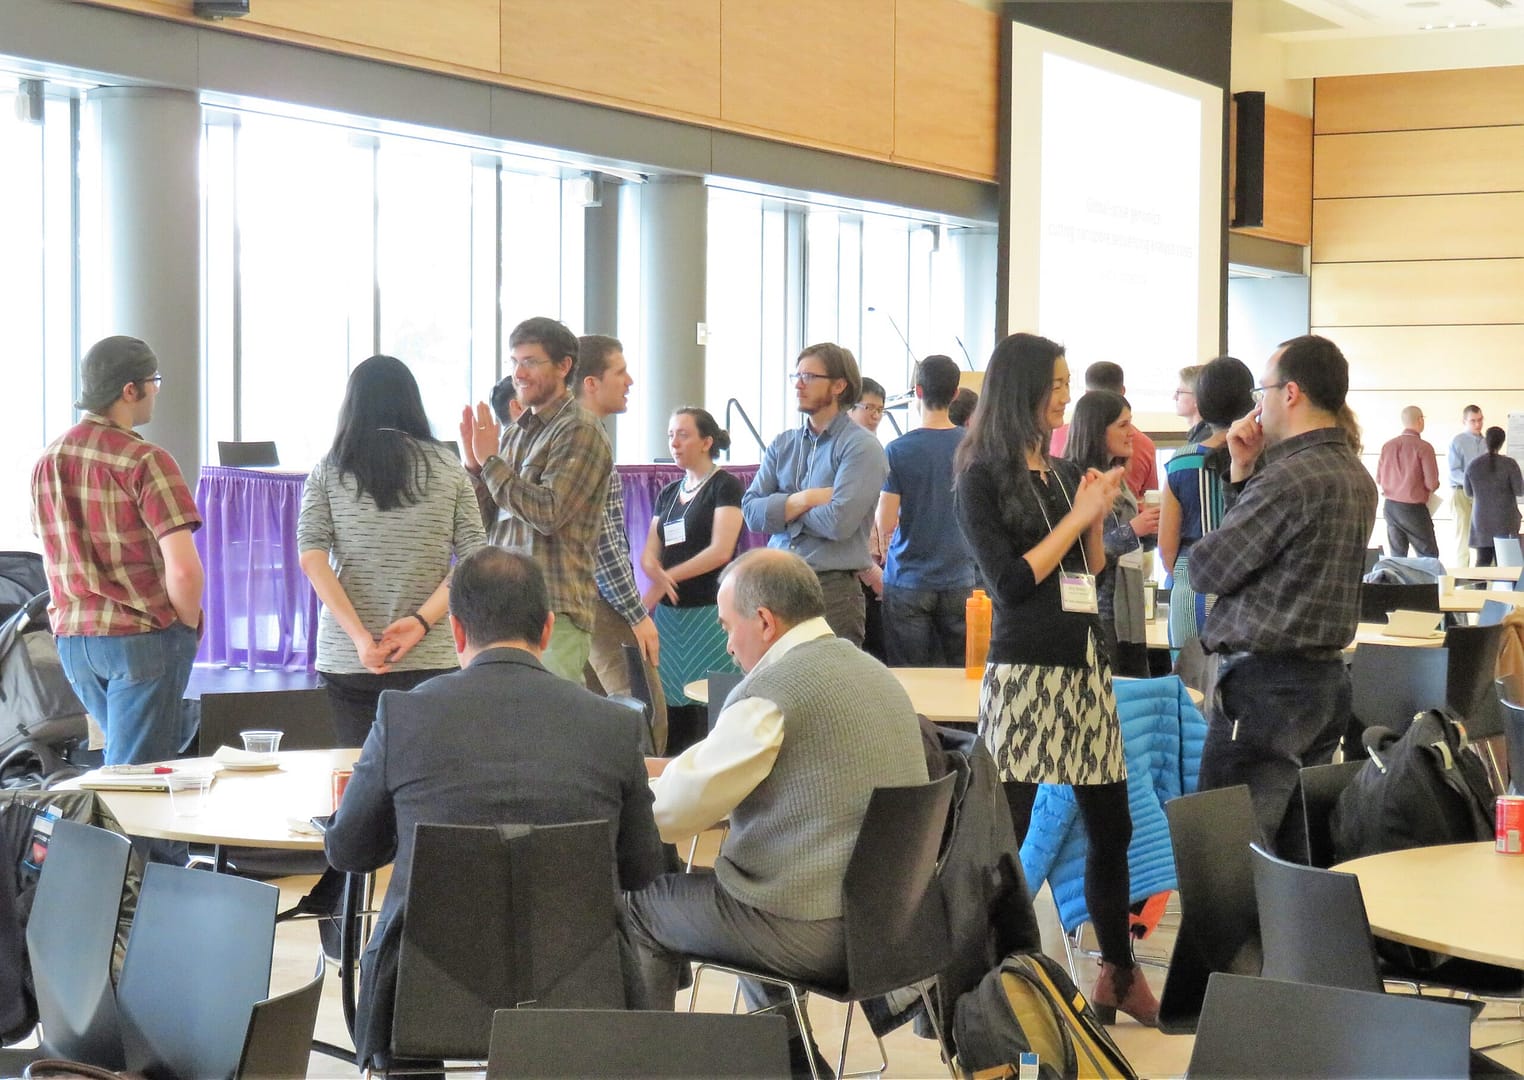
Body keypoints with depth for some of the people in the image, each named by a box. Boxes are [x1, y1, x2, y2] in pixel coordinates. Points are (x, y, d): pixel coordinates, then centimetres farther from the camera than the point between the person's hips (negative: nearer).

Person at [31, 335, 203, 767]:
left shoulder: (48, 460, 7)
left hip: (72, 638, 7)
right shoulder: (145, 461, -15)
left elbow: (52, 551, 15)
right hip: (142, 639, -7)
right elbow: (184, 569, -21)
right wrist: (189, 626, -3)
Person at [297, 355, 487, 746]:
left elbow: (312, 559, -6)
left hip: (346, 660, 0)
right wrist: (421, 621, -9)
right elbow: (474, 558, -3)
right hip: (431, 659, 0)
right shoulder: (446, 467, 6)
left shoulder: (329, 471, 5)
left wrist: (360, 635, -11)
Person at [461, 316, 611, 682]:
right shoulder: (512, 433, 17)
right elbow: (487, 524, 17)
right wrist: (474, 465, 2)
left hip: (555, 614, -8)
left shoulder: (580, 432, -6)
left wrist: (491, 460, -10)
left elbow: (549, 512, -17)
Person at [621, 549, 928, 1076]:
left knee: (642, 907, 9)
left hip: (815, 935, -9)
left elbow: (678, 810, -14)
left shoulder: (771, 689, -16)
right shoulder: (878, 675, 12)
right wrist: (679, 771, 21)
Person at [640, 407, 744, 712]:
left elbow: (720, 551, -13)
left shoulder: (725, 486, -2)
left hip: (709, 610, -6)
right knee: (669, 701, 0)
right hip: (669, 613, 6)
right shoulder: (668, 493, 17)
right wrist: (656, 573, -13)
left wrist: (668, 577, -11)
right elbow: (649, 554, 11)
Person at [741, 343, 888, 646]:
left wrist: (783, 509, -2)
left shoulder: (862, 448, -5)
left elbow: (839, 522, -17)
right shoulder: (783, 445, 14)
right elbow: (750, 511, 3)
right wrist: (805, 499, -11)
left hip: (832, 590, -5)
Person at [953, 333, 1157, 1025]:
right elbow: (1010, 581, -12)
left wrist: (1097, 518, 1)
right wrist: (1078, 516, -8)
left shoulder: (1065, 473, 13)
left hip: (1086, 665, 6)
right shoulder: (982, 479, -4)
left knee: (1110, 824, 9)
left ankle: (1119, 973, 22)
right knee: (1006, 832, -4)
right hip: (1025, 673, -6)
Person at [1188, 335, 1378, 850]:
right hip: (1326, 679, 9)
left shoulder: (1289, 479, -18)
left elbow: (1206, 569, -10)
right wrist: (1245, 474, 9)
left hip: (1265, 686, -9)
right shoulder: (1357, 477, 12)